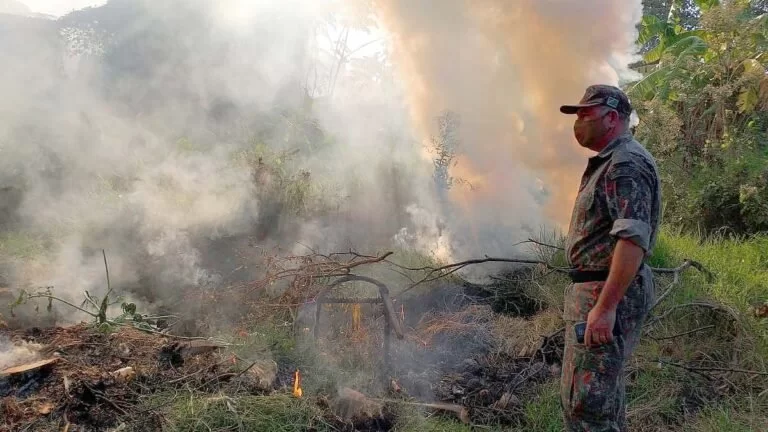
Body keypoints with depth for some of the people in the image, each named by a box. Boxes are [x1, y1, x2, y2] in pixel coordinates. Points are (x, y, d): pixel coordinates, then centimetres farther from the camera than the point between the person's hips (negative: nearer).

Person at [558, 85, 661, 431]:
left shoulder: (627, 164, -16)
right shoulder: (608, 163, 17)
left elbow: (633, 239, -26)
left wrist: (605, 306, -29)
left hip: (608, 293, -11)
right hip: (594, 289, 11)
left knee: (585, 403, -9)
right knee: (604, 389, 21)